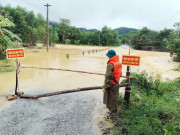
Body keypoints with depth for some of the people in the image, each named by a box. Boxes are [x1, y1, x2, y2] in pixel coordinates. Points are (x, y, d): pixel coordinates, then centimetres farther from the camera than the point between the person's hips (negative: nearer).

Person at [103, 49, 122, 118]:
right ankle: (114, 110, 36)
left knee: (110, 99, 5)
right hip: (116, 84, 9)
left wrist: (105, 87, -18)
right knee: (115, 98, 21)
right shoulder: (119, 63, 5)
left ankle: (112, 113, 16)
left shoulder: (111, 65, -23)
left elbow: (108, 77, -24)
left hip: (111, 85, -9)